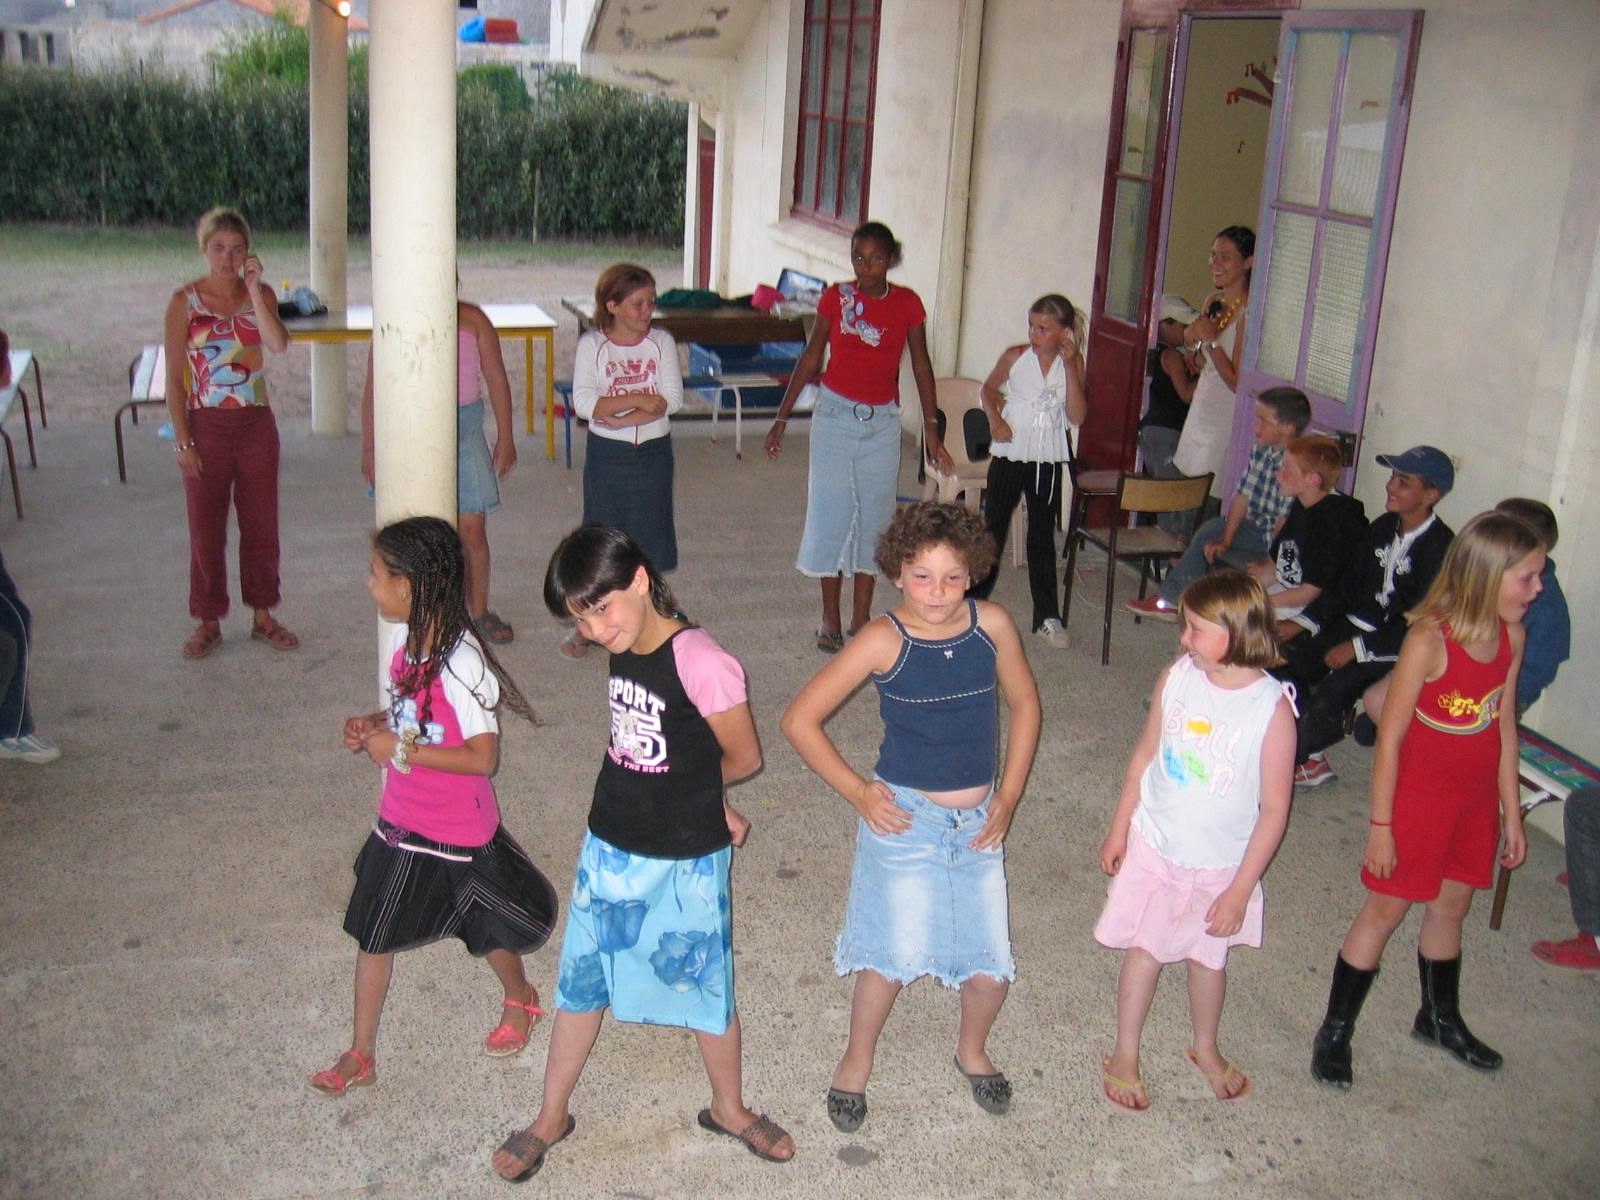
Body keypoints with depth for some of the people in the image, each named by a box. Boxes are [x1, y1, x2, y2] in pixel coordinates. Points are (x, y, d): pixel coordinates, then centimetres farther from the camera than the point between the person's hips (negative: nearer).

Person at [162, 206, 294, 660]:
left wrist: (254, 289, -21)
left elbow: (279, 344, -18)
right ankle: (208, 622, 19)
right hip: (206, 426, -2)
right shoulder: (185, 301, -4)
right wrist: (183, 440, -10)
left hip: (256, 423, 2)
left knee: (261, 523, 10)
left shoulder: (260, 295, 2)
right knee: (206, 528, 6)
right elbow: (174, 377, -5)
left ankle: (263, 615, 24)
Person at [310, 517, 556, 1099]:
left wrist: (401, 750, -27)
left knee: (485, 926, 17)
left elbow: (482, 756, -26)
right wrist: (372, 725, -5)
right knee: (372, 933, 12)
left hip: (457, 830, -7)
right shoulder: (402, 640, -3)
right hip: (402, 820, 7)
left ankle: (519, 998, 46)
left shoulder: (460, 662, -28)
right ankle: (360, 1054, 26)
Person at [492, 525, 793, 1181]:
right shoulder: (622, 649, -3)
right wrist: (701, 799, 0)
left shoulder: (701, 662, -24)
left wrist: (699, 795, 5)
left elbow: (743, 757, -12)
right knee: (582, 981, 17)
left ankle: (729, 1109, 38)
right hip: (609, 849, 6)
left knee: (705, 987, 13)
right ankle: (551, 1116, 36)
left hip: (685, 863, -6)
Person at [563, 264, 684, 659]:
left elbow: (672, 399, -9)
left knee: (647, 537, 7)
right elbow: (583, 402, -14)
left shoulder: (661, 342, 1)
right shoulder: (591, 345, -4)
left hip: (653, 452, 2)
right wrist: (636, 400, -20)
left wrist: (618, 417, -17)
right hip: (606, 454, -1)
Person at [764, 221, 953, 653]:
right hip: (835, 414, -1)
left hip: (882, 422, 1)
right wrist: (782, 417, 2)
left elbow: (921, 365, 6)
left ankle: (861, 616, 17)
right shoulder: (836, 297, -3)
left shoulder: (907, 304, -1)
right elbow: (811, 358, 3)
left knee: (875, 515, 6)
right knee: (830, 511, 0)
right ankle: (830, 618, 10)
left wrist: (931, 427, 4)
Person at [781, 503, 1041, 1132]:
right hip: (903, 817, -3)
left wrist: (1007, 798, 3)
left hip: (978, 823, 3)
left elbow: (1024, 705, 9)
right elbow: (799, 719, -13)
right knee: (895, 952, 3)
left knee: (990, 967, 7)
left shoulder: (992, 625, -7)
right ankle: (858, 1058, 32)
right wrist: (859, 792, -10)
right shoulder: (884, 640, -17)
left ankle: (972, 1049, 39)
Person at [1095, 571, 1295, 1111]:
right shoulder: (1177, 677, -12)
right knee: (1143, 952, 12)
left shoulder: (1273, 709, -22)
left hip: (1221, 865, -1)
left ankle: (1205, 1050, 45)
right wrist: (1119, 829, 7)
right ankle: (1124, 1057, 33)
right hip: (1154, 849, 1)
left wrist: (1240, 891, -13)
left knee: (1208, 958, 19)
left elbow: (1274, 810, -16)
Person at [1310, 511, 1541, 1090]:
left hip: (1476, 796, 6)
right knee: (1385, 909, 3)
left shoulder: (1511, 636, -4)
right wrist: (1380, 824, -17)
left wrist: (1511, 812, 12)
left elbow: (1504, 726, 7)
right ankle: (1335, 1031, 19)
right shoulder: (1430, 639, -25)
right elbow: (1390, 735, -20)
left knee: (1452, 906, 22)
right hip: (1419, 793, -6)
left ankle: (1441, 1019, 43)